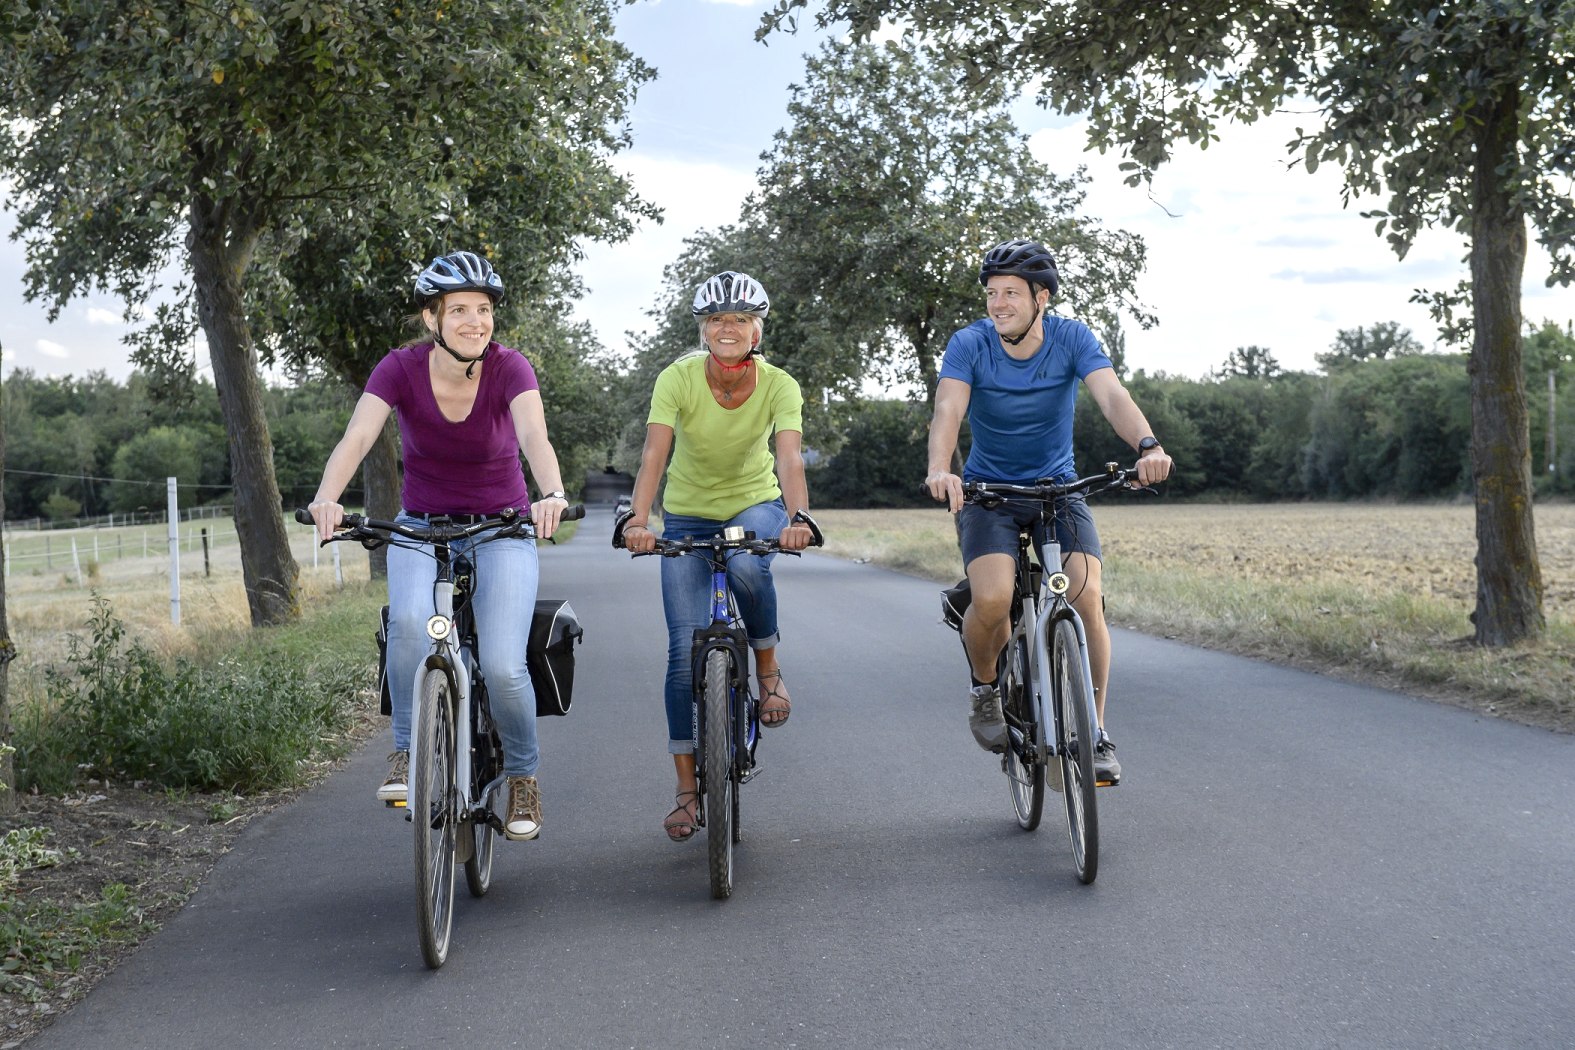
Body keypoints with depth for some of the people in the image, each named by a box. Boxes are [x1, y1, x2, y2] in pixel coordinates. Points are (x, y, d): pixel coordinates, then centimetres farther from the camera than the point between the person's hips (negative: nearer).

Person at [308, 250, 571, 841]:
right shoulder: (401, 369, -13)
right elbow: (357, 437, -27)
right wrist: (327, 498, -47)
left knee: (502, 665, -18)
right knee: (409, 621, -31)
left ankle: (523, 775, 9)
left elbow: (535, 437, -32)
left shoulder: (509, 369, -15)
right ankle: (407, 753, -11)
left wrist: (552, 495, -53)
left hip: (502, 530, -1)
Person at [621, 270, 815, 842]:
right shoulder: (678, 379, -20)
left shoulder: (779, 386, -19)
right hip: (688, 516, 0)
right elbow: (654, 453, -32)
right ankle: (686, 786, 5)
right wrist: (638, 519, -49)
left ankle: (768, 670, -8)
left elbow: (790, 457, -34)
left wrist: (797, 517, -53)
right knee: (685, 650, -6)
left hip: (755, 504, 0)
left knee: (747, 565, -36)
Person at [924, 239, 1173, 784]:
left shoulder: (1072, 338, -10)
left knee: (1088, 596, -20)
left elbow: (1112, 396, -25)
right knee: (993, 600, -26)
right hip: (987, 492, -1)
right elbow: (948, 410, -27)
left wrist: (1148, 445, -45)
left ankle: (1094, 732, -5)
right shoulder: (969, 344, -13)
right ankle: (984, 685, 6)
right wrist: (939, 469, -48)